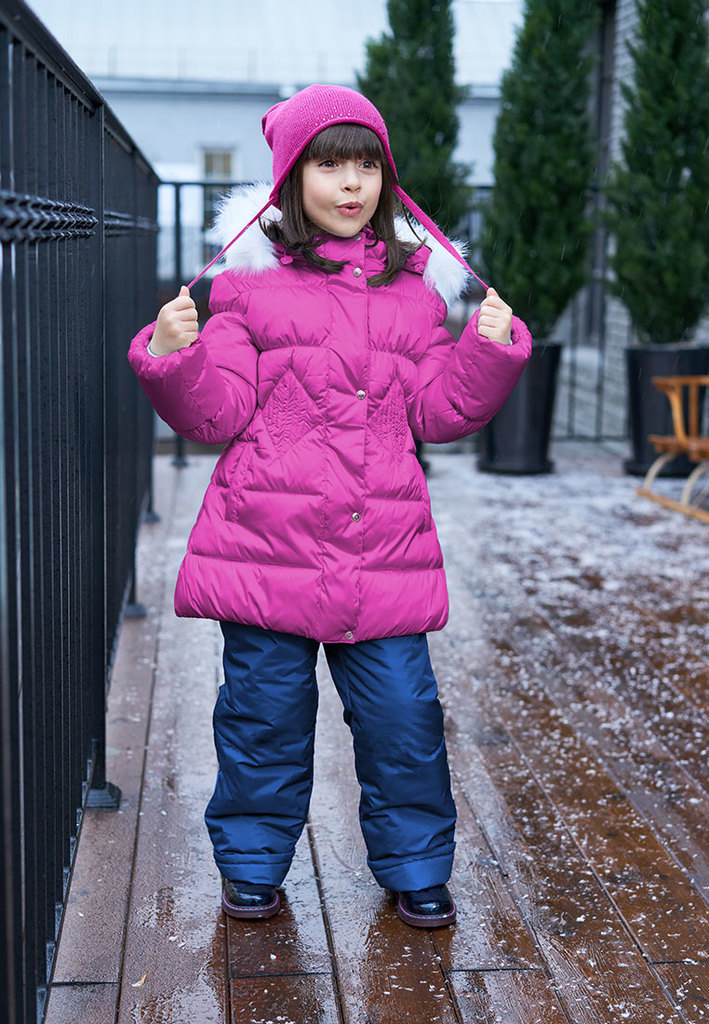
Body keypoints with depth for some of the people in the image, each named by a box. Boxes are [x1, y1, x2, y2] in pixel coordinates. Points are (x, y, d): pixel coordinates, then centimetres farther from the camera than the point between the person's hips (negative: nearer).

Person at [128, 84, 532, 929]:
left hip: (385, 555, 2)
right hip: (267, 547, -2)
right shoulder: (248, 281, 2)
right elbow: (216, 416, -1)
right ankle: (253, 864, 29)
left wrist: (492, 347, -2)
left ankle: (415, 869, 26)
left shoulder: (414, 288, 11)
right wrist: (173, 354, -17)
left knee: (403, 715, 5)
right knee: (265, 710, 9)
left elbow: (439, 414, 10)